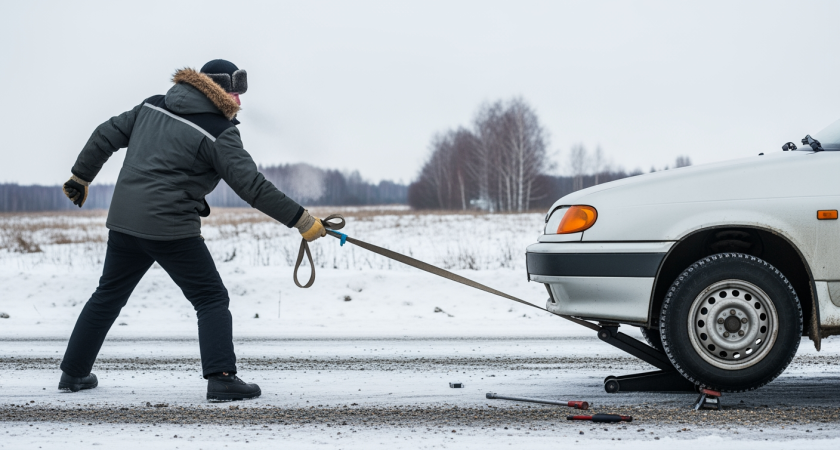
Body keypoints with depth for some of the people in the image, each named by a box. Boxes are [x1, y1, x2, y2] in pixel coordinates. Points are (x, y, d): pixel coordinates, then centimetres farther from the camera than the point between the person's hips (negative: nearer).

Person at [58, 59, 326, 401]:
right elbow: (252, 186, -13)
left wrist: (80, 177, 29)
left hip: (123, 220, 7)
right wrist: (302, 221, -10)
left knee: (108, 296, 21)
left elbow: (106, 136, 15)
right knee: (211, 299, 2)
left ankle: (73, 373, 29)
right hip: (171, 229, -7)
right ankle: (221, 377, -10)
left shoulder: (153, 106, 10)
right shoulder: (218, 132, -9)